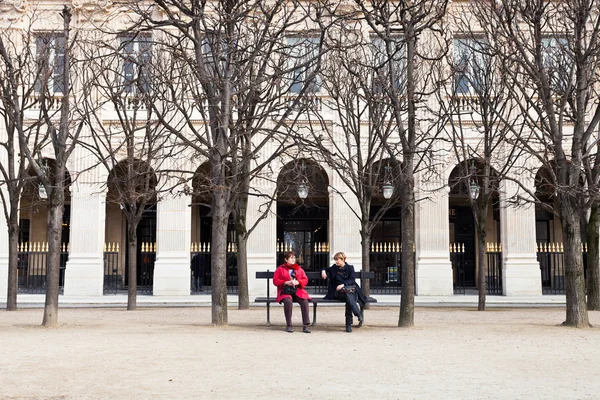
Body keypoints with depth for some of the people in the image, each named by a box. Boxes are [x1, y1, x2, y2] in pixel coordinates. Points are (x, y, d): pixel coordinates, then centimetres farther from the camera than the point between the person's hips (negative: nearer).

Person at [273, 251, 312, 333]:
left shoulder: (299, 269, 20)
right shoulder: (280, 269, 11)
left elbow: (305, 280, 12)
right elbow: (275, 280, 2)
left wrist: (297, 282, -9)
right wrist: (286, 282, -12)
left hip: (298, 291, 2)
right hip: (285, 291, -2)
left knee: (305, 301, -29)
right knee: (288, 301, -37)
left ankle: (305, 325, -26)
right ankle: (289, 325, -25)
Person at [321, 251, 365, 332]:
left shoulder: (350, 268, 11)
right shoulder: (334, 268, 20)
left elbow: (352, 280, -3)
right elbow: (326, 269, 39)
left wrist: (343, 284, -18)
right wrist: (323, 271, 14)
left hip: (352, 288, -1)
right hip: (339, 291, 1)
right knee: (347, 292, -37)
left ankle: (349, 323, -40)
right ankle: (359, 316, -46)